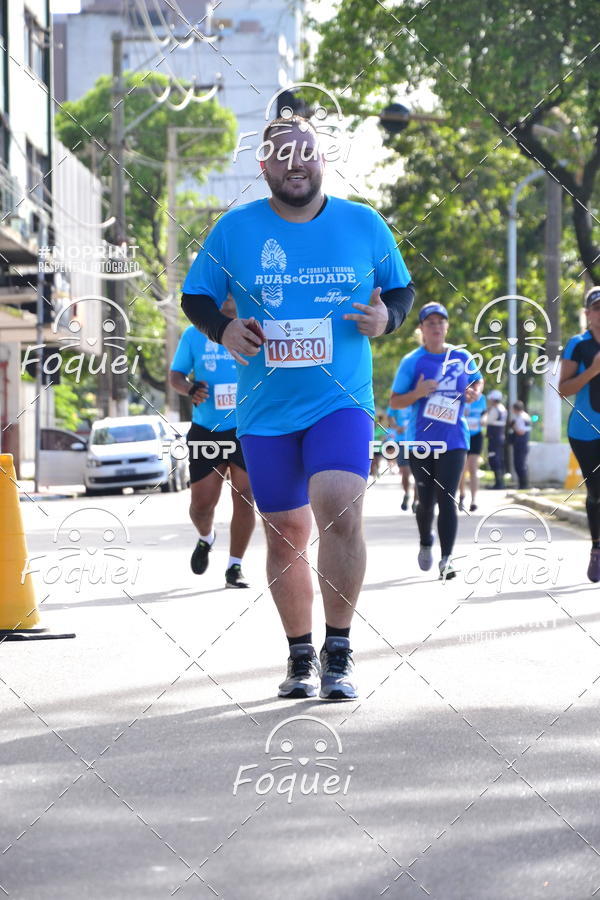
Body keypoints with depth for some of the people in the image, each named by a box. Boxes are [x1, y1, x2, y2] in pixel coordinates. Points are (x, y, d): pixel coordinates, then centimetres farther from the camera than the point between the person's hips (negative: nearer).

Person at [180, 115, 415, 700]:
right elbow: (196, 297, 10)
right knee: (285, 535, 6)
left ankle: (338, 652, -13)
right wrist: (222, 330, -10)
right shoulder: (234, 229, 2)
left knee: (339, 510, -23)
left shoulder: (364, 225, 3)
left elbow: (401, 289, 15)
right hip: (265, 410, 1)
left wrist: (387, 317, -7)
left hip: (341, 401, -1)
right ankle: (300, 654, 24)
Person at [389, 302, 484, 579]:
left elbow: (478, 380, 22)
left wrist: (475, 392, -1)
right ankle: (425, 543, 36)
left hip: (453, 441, 0)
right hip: (420, 440, 0)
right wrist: (417, 393, -20)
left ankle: (447, 559, -14)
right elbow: (394, 401, 0)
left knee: (446, 500, -11)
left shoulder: (462, 357, 4)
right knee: (426, 501, 7)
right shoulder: (412, 361, -3)